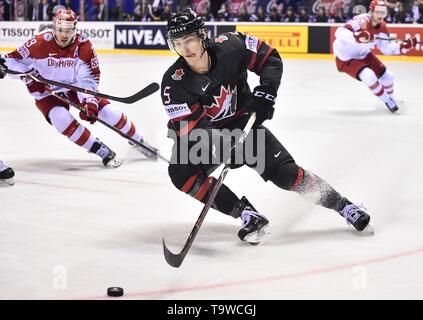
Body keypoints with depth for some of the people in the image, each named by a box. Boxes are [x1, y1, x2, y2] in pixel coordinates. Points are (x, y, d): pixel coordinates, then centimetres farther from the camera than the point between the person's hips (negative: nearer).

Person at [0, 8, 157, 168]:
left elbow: (89, 77, -19)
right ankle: (100, 150, -16)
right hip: (47, 92, -1)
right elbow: (14, 59, -16)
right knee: (61, 118, -29)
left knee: (108, 111, -7)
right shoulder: (39, 44, -24)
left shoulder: (83, 45, -19)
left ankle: (138, 142, 16)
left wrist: (89, 102, -33)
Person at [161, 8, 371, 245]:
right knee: (181, 173, -27)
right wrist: (222, 149, -44)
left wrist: (265, 92, -19)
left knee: (285, 171, -11)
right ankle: (249, 216, -22)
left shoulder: (229, 47, -20)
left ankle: (344, 206, 6)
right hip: (204, 137, 0)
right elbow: (188, 130, -28)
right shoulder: (174, 83, -24)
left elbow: (270, 59, -4)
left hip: (242, 122, 0)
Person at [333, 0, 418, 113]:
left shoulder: (382, 27, -5)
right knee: (369, 76, -25)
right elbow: (339, 32, -44)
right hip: (345, 58, -8)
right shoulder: (362, 21, -32)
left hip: (363, 55, 8)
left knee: (387, 76, 7)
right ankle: (387, 101, -1)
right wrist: (356, 37, -61)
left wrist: (403, 46, -12)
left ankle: (391, 98, 38)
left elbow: (386, 48, 3)